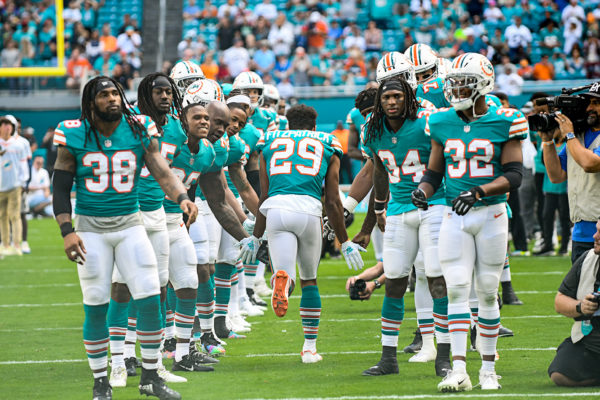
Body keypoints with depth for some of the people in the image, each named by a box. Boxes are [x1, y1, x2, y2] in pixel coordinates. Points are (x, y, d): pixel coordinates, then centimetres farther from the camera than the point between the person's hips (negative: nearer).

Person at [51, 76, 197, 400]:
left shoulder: (139, 132, -2)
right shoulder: (75, 137, -6)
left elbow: (163, 173, -9)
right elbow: (61, 189, -2)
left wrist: (182, 198, -29)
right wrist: (67, 231, -13)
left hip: (129, 224, 2)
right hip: (90, 228, -2)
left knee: (150, 298, -5)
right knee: (96, 306, 0)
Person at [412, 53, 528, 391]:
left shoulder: (503, 123, -5)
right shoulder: (443, 123, 5)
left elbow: (514, 175, -9)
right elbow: (434, 172, 13)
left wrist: (479, 191, -23)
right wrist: (423, 190, -9)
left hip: (491, 214, -2)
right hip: (455, 217, 2)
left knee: (487, 292, 3)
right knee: (457, 290, -7)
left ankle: (488, 369, 14)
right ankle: (459, 370, -11)